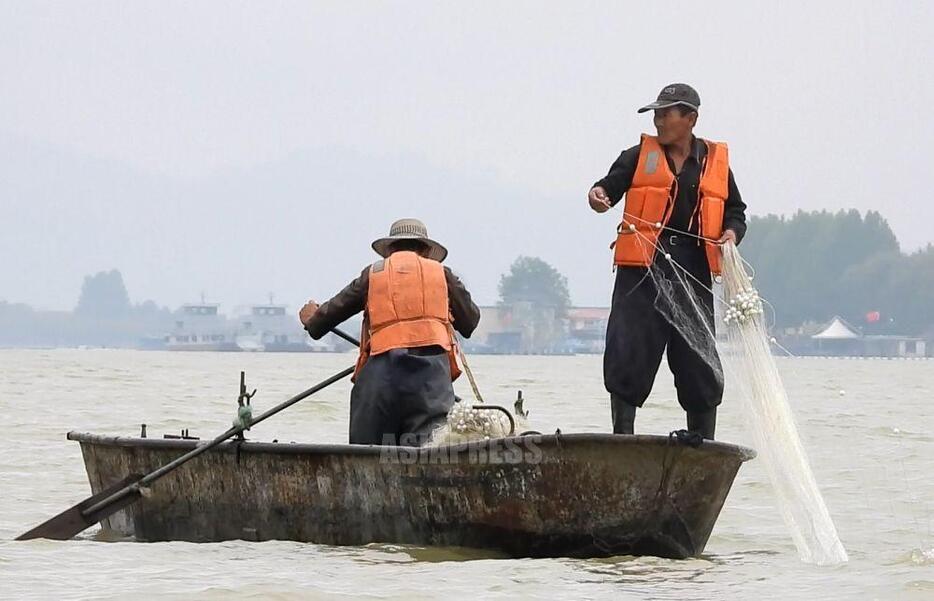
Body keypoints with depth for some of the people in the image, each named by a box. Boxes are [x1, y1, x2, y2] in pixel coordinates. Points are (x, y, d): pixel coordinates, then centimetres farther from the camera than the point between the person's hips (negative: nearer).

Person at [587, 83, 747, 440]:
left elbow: (735, 210, 20)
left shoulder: (716, 161, 14)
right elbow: (611, 185, -3)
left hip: (692, 275, 1)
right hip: (641, 270, -1)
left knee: (702, 369, 2)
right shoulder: (640, 156, 10)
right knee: (627, 360, -5)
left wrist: (732, 233, -1)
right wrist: (599, 195, -26)